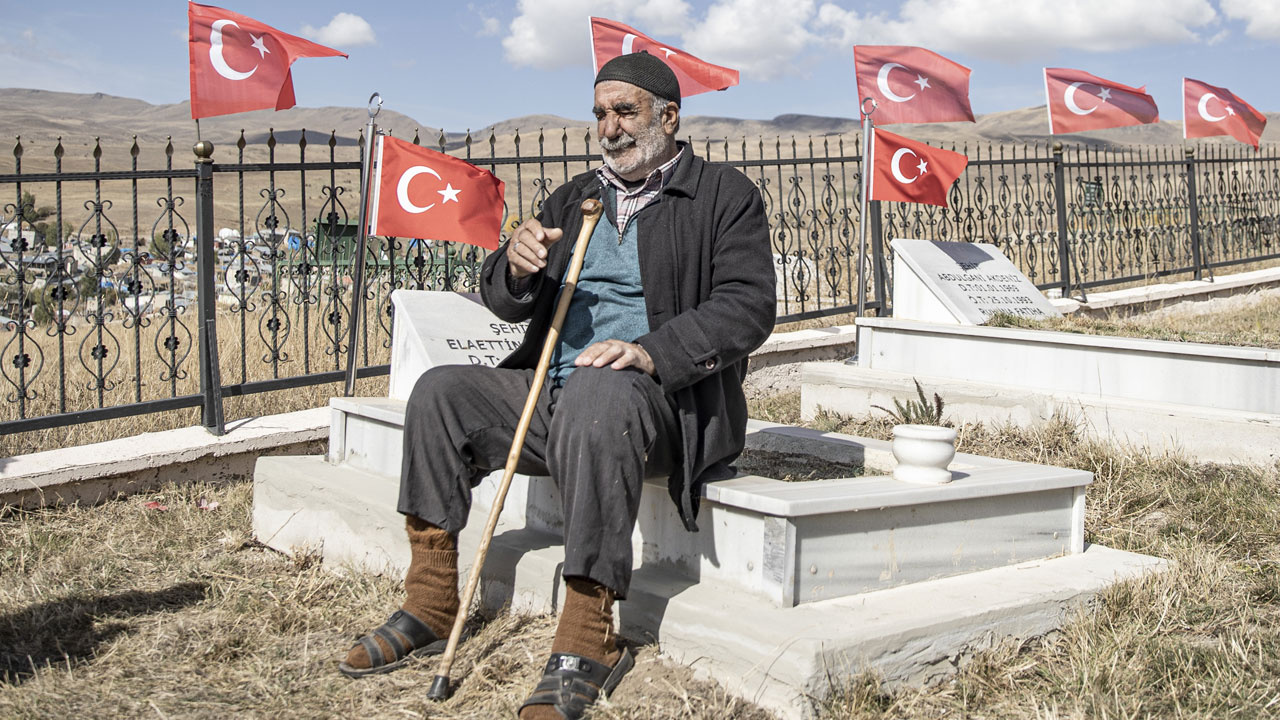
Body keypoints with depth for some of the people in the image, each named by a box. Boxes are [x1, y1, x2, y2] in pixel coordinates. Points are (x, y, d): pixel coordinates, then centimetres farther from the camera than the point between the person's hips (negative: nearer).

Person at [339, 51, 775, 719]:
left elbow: (747, 306, -10)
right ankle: (429, 608, -6)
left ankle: (586, 644, -36)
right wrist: (515, 267, -8)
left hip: (666, 398, -6)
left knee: (597, 395, -39)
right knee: (440, 392, -11)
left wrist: (653, 353, -25)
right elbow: (503, 300, 18)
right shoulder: (574, 199, 21)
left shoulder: (724, 195, 4)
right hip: (552, 387, 6)